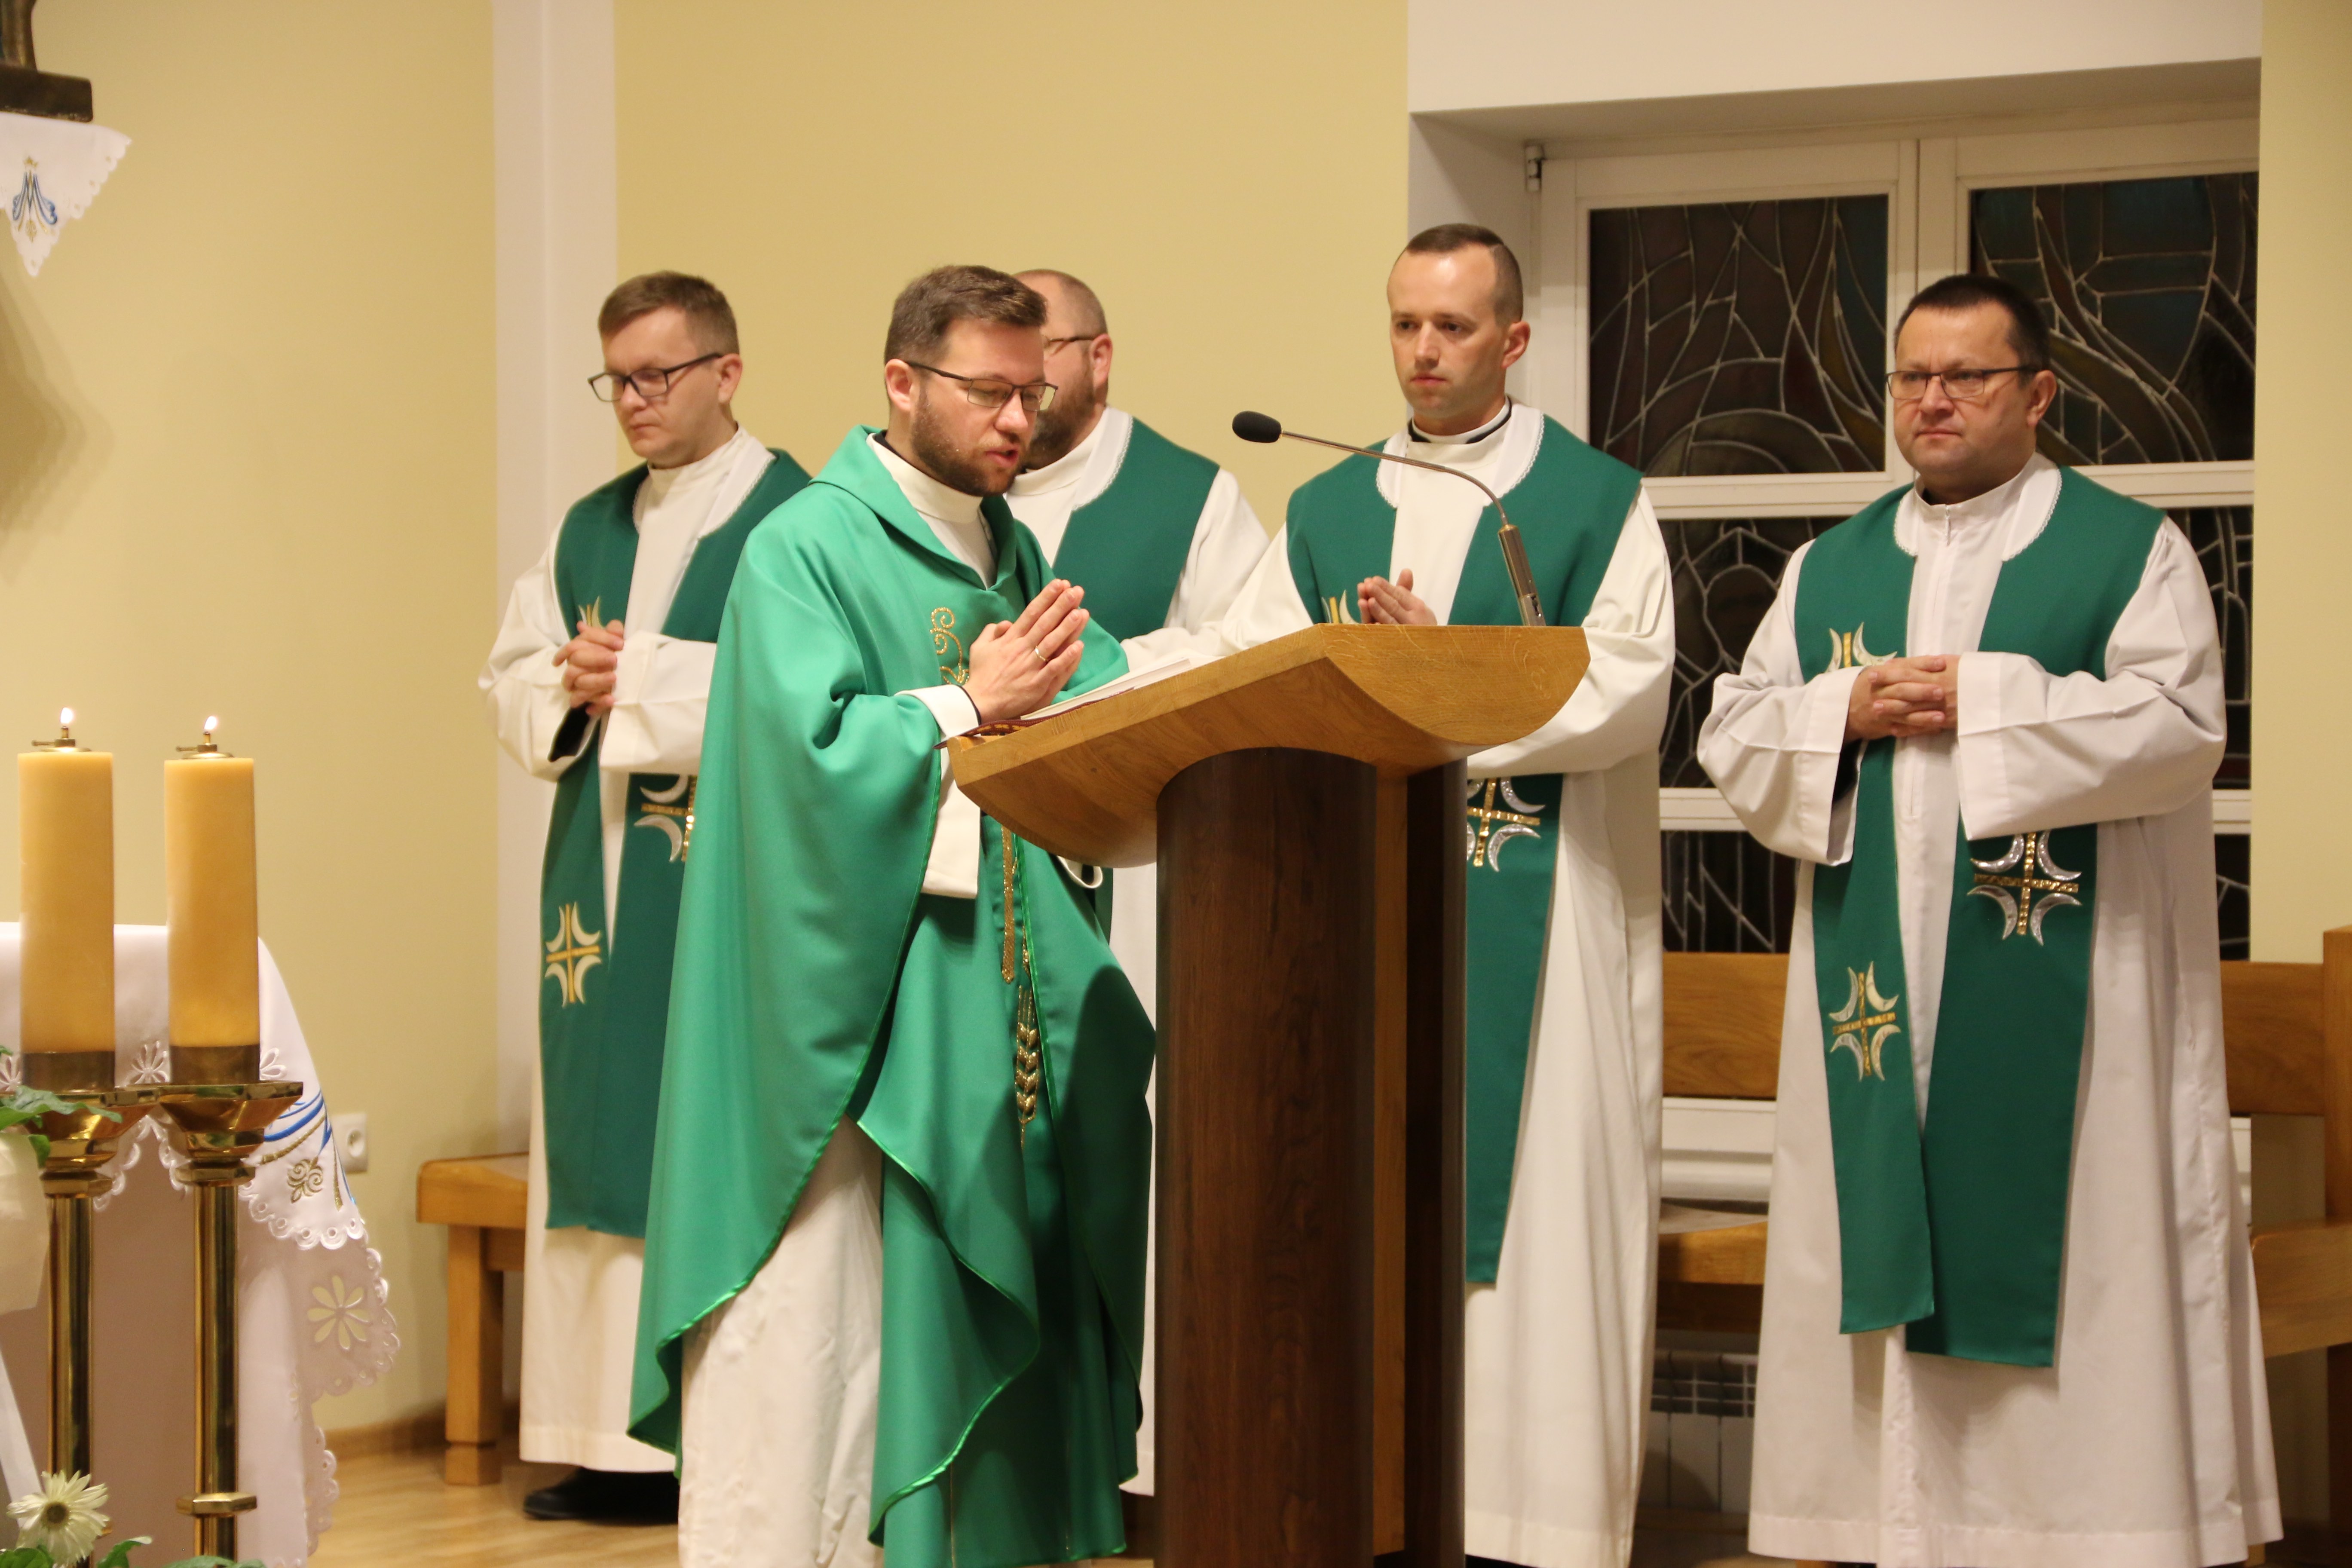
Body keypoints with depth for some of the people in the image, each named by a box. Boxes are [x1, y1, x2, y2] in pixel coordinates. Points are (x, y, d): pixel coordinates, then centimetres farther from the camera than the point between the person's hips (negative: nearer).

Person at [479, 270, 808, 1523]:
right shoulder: (591, 529, 18)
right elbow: (512, 680, 17)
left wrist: (643, 679, -13)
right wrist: (569, 685, -4)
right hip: (602, 875, 7)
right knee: (603, 1136, 5)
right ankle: (622, 1447, 9)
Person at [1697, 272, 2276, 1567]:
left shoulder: (2128, 550, 3)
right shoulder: (1830, 568, 17)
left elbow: (2178, 727, -11)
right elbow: (1733, 736, 12)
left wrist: (1980, 705, -12)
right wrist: (1844, 713, -8)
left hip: (2058, 996, -4)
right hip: (1878, 984, 4)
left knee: (2063, 1254, -5)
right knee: (1882, 1256, 2)